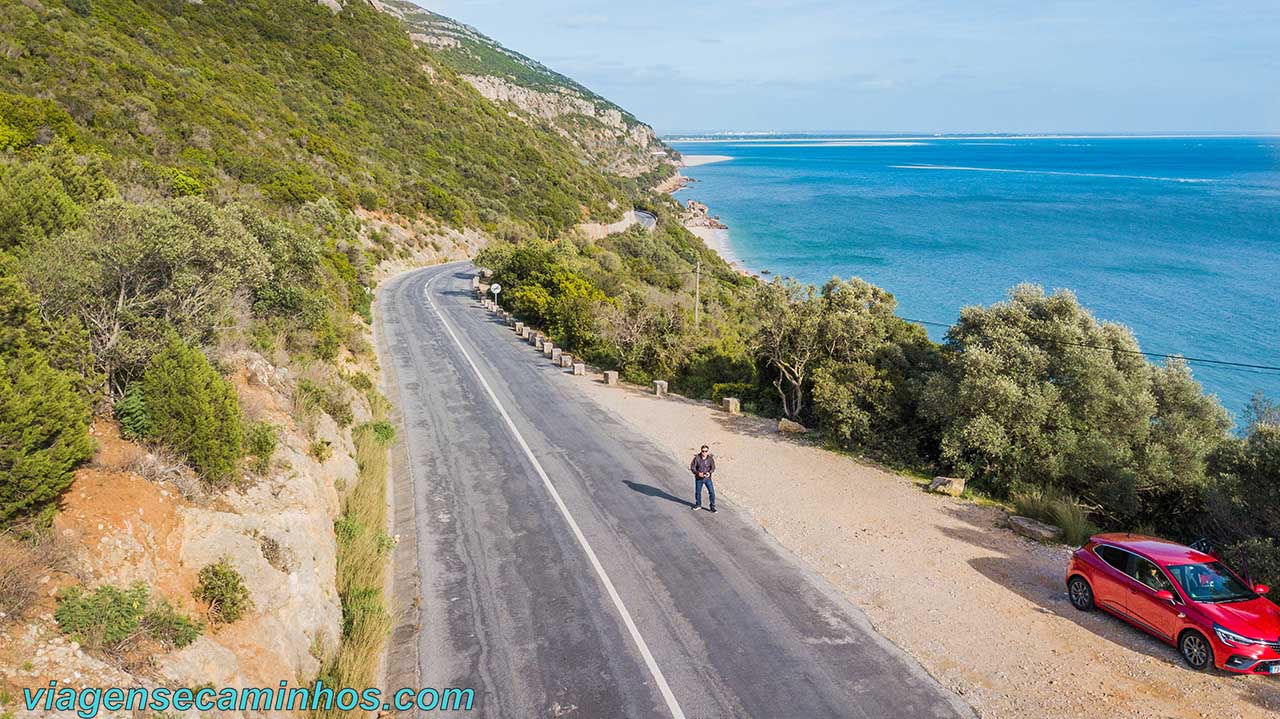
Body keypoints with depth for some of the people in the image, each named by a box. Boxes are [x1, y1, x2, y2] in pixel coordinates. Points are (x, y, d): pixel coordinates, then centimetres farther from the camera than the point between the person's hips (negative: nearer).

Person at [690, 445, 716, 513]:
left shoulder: (710, 458, -11)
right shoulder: (697, 458, -15)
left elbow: (713, 468, -2)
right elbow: (692, 467, -9)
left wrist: (709, 473, -22)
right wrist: (698, 473, -24)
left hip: (707, 478, 0)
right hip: (698, 478, 0)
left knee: (711, 492, -7)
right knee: (697, 492, 14)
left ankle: (712, 507, 8)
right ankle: (698, 505, 37)